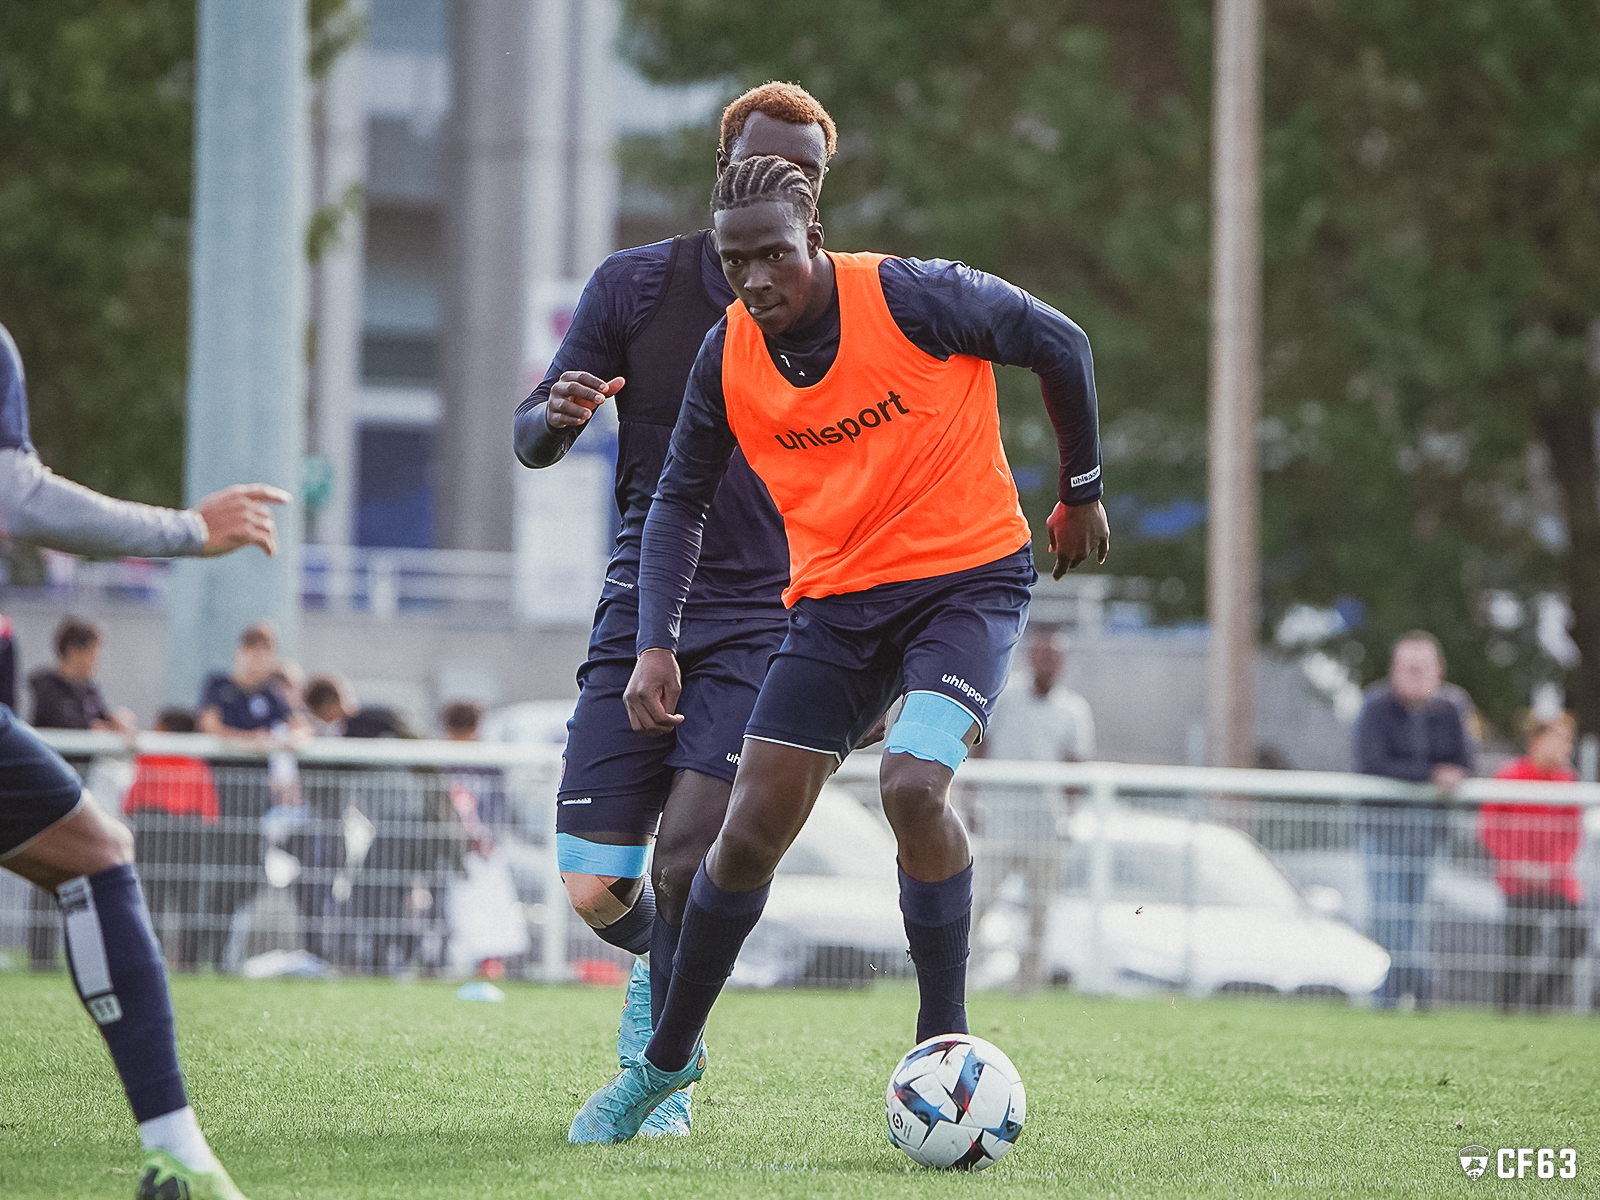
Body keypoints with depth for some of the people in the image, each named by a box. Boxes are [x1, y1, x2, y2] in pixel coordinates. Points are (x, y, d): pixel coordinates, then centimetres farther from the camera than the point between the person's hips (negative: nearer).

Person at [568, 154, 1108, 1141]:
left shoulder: (912, 298, -19)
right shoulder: (728, 358, -5)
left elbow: (1059, 345, -4)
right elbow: (680, 501, 8)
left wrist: (1082, 492, 7)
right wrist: (657, 645, -4)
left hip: (969, 576, -4)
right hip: (836, 603, 4)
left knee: (913, 785, -28)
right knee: (752, 830, 0)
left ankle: (945, 1048, -12)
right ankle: (669, 1058, 20)